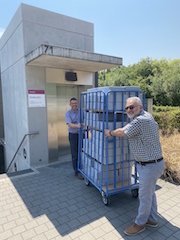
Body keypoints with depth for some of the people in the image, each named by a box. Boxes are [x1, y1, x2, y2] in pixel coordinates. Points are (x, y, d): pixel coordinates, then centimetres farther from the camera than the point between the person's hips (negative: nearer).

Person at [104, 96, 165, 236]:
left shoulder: (140, 121, -27)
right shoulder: (147, 115, 4)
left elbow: (122, 132, -16)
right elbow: (156, 126, 24)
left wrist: (110, 133, 4)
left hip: (150, 166, -10)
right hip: (152, 163, 10)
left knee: (145, 196, 9)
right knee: (150, 192, 23)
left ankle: (140, 223, 31)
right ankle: (152, 220, 42)